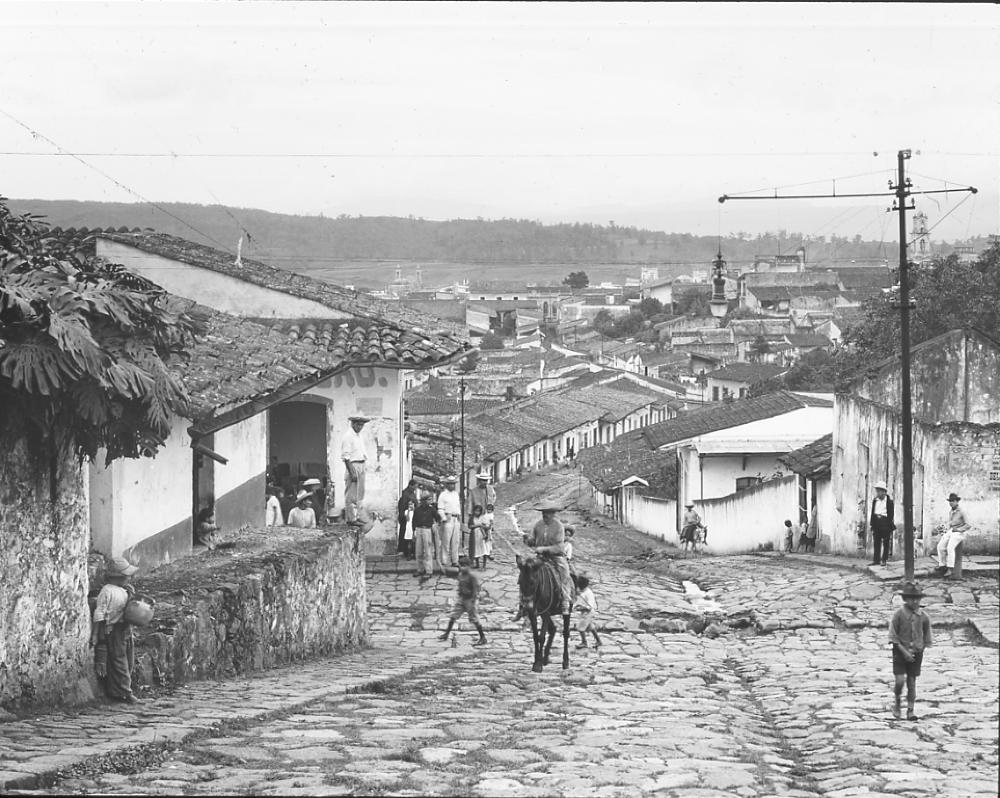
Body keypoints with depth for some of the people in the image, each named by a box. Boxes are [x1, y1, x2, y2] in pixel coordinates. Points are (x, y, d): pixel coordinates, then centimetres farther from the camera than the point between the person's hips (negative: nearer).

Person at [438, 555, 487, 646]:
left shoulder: (472, 576, -19)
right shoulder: (460, 575, 5)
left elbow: (475, 590, -19)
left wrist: (473, 602, -21)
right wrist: (459, 597, 20)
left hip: (470, 599, -8)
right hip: (462, 598, 8)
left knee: (474, 620, -2)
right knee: (453, 616, 7)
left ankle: (483, 638, 8)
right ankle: (446, 634, 19)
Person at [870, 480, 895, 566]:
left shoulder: (889, 500, -3)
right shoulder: (875, 500, 11)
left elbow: (891, 513, -5)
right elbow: (872, 512, 14)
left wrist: (891, 525, -11)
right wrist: (871, 523, 9)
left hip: (885, 522, -4)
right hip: (876, 522, 4)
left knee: (886, 542, 1)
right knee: (876, 542, 4)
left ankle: (884, 560, 6)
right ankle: (876, 560, 7)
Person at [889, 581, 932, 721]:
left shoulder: (923, 616, -2)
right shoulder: (898, 614, -9)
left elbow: (927, 635, 12)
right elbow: (893, 636, -9)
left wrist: (922, 649, 6)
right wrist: (904, 651, -15)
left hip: (916, 652, 2)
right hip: (900, 651, -2)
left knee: (912, 682, 5)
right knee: (900, 681, -10)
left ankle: (910, 710, 13)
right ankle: (896, 701, 18)